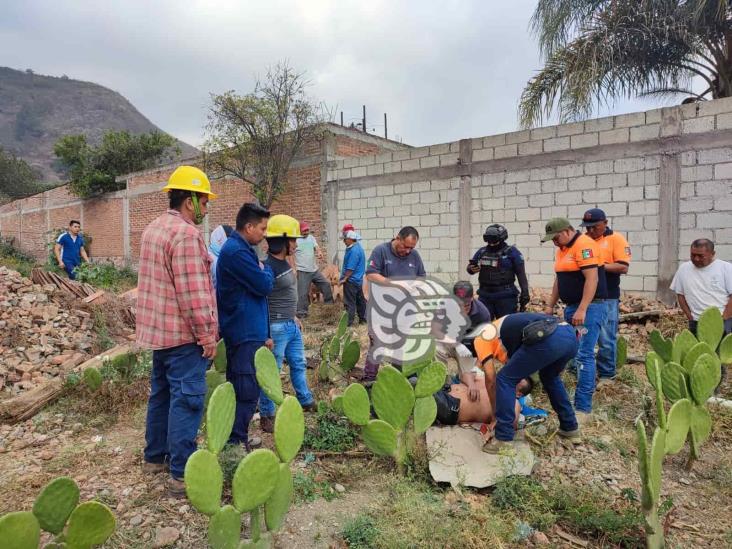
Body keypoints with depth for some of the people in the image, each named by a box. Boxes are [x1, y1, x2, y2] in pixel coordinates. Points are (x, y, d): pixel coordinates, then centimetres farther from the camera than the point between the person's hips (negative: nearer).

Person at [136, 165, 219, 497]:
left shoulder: (153, 229, 13)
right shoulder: (186, 234, -18)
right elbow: (193, 293, -22)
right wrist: (207, 336, -16)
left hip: (158, 330, 10)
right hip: (182, 333, -10)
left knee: (161, 393, 19)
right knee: (186, 400, -3)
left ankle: (154, 457, 32)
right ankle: (181, 473, 3)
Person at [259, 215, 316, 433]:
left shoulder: (285, 263, 9)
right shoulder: (268, 267, -20)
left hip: (291, 325, 10)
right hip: (276, 327, -9)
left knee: (298, 364, 22)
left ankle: (306, 401, 40)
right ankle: (266, 416, 16)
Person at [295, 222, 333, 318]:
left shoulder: (311, 237, 11)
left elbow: (316, 247, 0)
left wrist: (319, 252, -24)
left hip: (315, 270, 7)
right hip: (303, 271, -6)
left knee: (326, 284, 13)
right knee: (303, 293, -5)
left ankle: (329, 304, 30)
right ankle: (301, 312, 4)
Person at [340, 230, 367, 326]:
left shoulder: (354, 251, -22)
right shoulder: (357, 247, 11)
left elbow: (351, 268, -23)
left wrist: (344, 279, -17)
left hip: (351, 280, -10)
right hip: (358, 279, 10)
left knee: (349, 303, -4)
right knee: (360, 300, 17)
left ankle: (348, 323, 0)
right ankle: (363, 318, 26)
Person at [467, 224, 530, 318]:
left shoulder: (511, 252, -1)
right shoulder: (482, 251, 10)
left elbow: (521, 274, -3)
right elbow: (469, 267, 18)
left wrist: (525, 294, -10)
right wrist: (472, 269, -6)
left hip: (505, 296, -4)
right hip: (485, 296, 4)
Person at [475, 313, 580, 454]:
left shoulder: (481, 339, 18)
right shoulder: (505, 328, 39)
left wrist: (494, 413, 27)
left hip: (547, 339, -8)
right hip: (570, 335, 9)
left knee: (505, 380, 8)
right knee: (550, 377, 36)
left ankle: (503, 440, 9)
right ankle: (570, 428, 43)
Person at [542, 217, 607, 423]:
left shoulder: (584, 245, -14)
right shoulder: (563, 249, 16)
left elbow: (592, 279, -20)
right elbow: (559, 279, 21)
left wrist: (582, 310, -24)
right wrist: (551, 305, 19)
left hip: (589, 308, -9)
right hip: (572, 307, 10)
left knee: (584, 355, -10)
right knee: (572, 352, 11)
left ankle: (583, 408, -6)